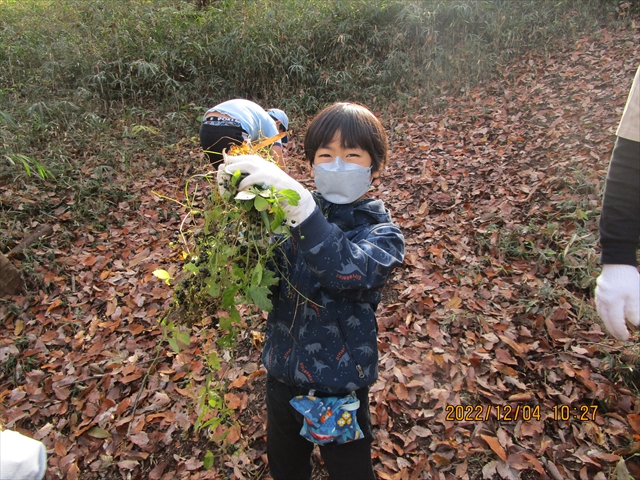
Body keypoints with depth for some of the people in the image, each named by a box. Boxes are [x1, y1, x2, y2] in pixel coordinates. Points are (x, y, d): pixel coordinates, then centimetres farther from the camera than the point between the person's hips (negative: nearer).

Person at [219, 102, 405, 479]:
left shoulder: (381, 232, -16)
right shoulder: (292, 213, -6)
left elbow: (348, 270, -39)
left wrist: (295, 196, -49)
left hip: (340, 390, -3)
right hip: (282, 374, 4)